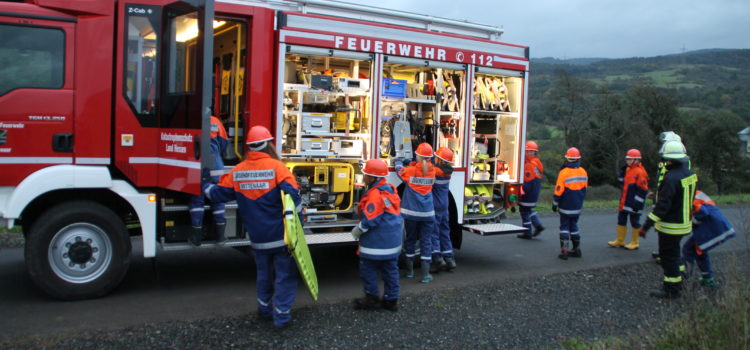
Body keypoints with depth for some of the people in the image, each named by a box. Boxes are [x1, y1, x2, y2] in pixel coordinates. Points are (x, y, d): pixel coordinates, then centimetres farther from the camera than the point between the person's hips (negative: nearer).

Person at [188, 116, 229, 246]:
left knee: (196, 200, 5)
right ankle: (220, 235, 12)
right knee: (218, 200, 10)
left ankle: (196, 236, 5)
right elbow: (224, 144, 14)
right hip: (216, 167, 2)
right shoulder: (216, 122, 9)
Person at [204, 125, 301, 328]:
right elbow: (292, 196, -22)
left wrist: (206, 188, 32)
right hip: (281, 236, -5)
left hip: (258, 238, 5)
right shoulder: (277, 167, -15)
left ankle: (265, 309, 35)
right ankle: (281, 315, 7)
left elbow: (219, 193, 9)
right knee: (285, 275, 7)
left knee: (264, 274, 23)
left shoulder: (237, 171, -1)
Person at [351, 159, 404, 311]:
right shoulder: (391, 190, 7)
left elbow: (369, 220, -22)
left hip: (376, 241, -9)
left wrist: (357, 231, -8)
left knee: (368, 269, 4)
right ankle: (391, 300, 19)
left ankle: (372, 299, 11)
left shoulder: (375, 195, -21)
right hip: (393, 240, 9)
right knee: (390, 269, 12)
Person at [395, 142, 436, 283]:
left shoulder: (411, 170, -10)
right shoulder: (432, 170, -1)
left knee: (410, 240, 13)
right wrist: (412, 164, 24)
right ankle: (425, 274, 2)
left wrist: (398, 161, 27)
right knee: (426, 241, 4)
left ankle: (409, 270, 22)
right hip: (427, 212, 1)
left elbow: (399, 170, 9)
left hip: (411, 212, -1)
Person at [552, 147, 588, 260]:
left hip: (565, 206, -5)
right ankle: (576, 249, 20)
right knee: (574, 226, 17)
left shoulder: (564, 172, -17)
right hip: (577, 206, 5)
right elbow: (584, 189, 11)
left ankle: (564, 251, -2)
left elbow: (559, 190, -14)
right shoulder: (583, 172, 1)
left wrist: (555, 204, -3)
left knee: (564, 227, 3)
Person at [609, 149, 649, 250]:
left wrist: (637, 203, -22)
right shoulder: (628, 169, 10)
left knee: (635, 222, 4)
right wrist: (623, 171, 3)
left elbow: (643, 190, -20)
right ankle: (620, 240, 25)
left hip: (633, 204, -9)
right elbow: (621, 181, 18)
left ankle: (634, 243, 16)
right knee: (621, 219, 14)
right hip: (624, 202, 9)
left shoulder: (640, 172, -17)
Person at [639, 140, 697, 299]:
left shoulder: (671, 178, -26)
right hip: (684, 223, 9)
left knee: (668, 257, 4)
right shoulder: (690, 174, 2)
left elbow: (662, 206, -29)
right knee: (674, 253, 24)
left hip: (670, 226, -9)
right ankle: (677, 281, 38)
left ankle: (671, 289, 14)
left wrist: (646, 226, -26)